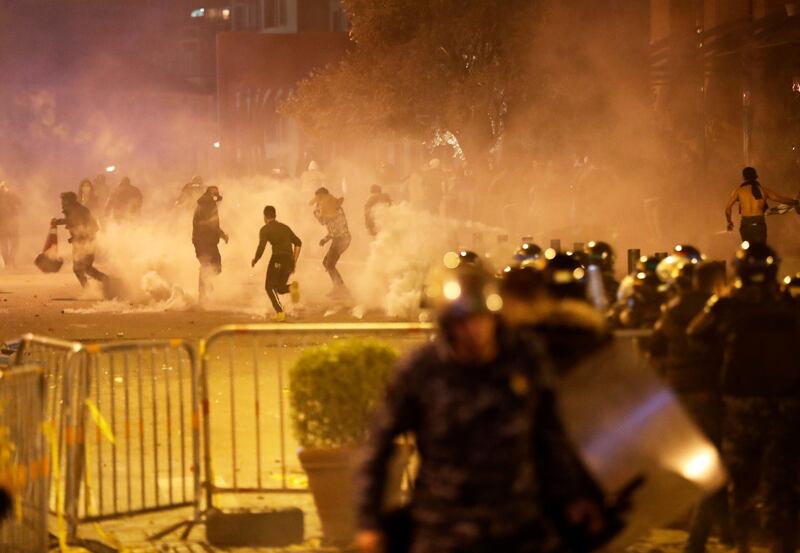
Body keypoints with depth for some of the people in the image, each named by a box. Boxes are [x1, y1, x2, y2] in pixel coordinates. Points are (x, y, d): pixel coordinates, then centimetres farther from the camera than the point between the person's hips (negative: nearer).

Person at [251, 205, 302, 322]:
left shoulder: (265, 229, 3)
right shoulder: (284, 227, 21)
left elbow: (261, 247, -8)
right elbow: (298, 243, 18)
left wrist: (255, 260, 10)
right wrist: (294, 262, 21)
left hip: (278, 258, -6)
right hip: (289, 259, 6)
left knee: (270, 287, 5)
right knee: (280, 287, 18)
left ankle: (280, 312, -10)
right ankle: (292, 287, -16)